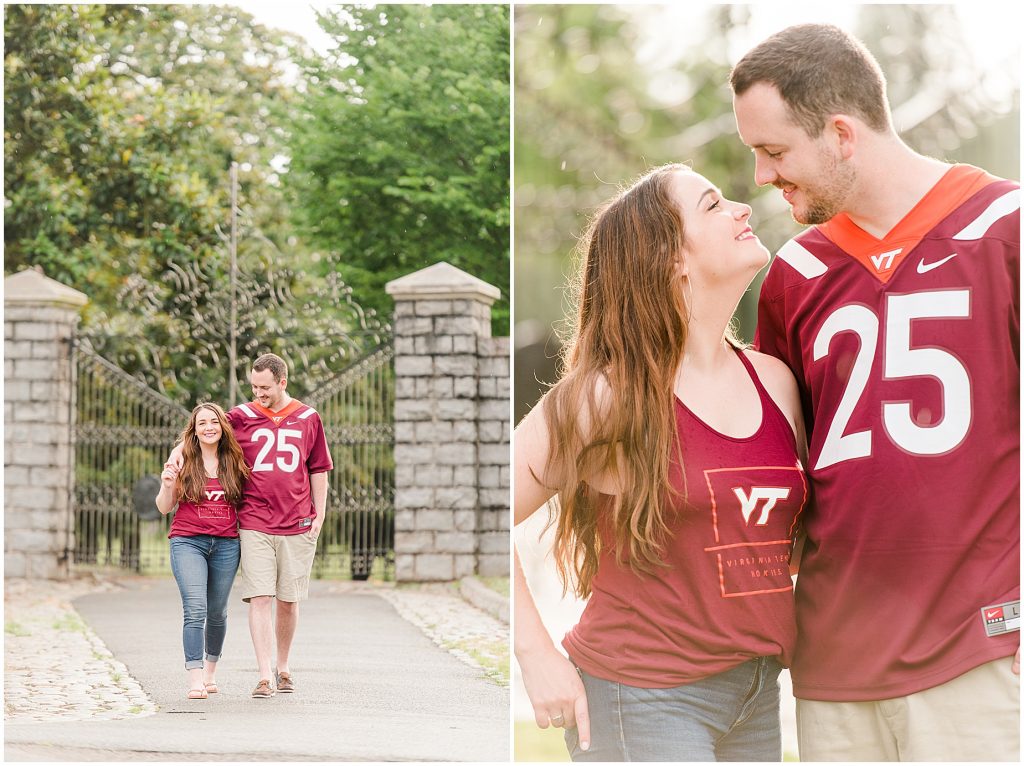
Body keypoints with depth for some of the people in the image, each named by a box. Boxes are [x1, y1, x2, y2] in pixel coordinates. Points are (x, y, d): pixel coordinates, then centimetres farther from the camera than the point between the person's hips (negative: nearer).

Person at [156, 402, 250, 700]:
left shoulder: (234, 462, 7)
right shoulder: (183, 460, 1)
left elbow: (245, 501, 19)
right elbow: (165, 508, 4)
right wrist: (167, 485, -13)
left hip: (226, 544, 3)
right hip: (188, 541, -3)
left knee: (217, 611, 11)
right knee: (195, 609, -15)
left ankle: (211, 668, 32)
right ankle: (195, 679, -18)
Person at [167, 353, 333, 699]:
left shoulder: (308, 419, 7)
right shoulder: (241, 417, 4)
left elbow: (318, 471, 12)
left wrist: (319, 515, 7)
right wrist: (177, 453, -8)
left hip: (297, 526, 1)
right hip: (254, 524, -1)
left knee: (288, 600, 8)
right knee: (260, 598, -9)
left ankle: (283, 668, 25)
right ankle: (265, 676, -9)